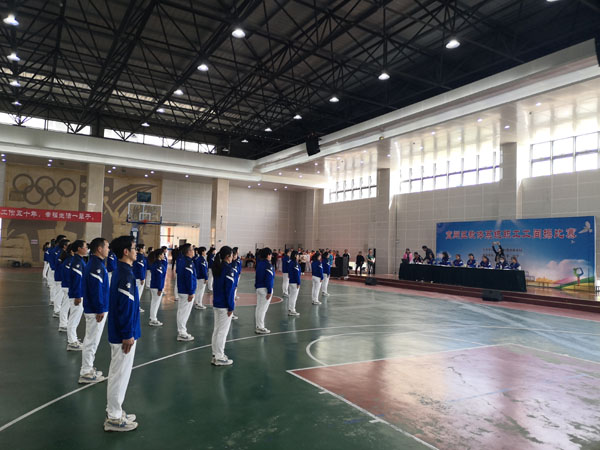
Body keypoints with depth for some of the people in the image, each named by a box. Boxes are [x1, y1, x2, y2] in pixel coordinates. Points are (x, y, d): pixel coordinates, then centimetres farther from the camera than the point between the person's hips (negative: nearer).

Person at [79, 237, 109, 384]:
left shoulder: (93, 263, 11)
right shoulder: (97, 266, -21)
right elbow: (96, 290, -24)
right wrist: (100, 310, -21)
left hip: (91, 309, 10)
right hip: (96, 311, -10)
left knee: (91, 340, 20)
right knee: (92, 341, 0)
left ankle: (88, 369, 32)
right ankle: (86, 374, 11)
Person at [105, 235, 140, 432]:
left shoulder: (121, 271, 9)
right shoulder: (125, 274, -22)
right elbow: (125, 307, -24)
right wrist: (128, 335, -20)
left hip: (118, 332, 10)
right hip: (124, 334, -10)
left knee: (118, 373, 19)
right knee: (120, 375, 3)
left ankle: (115, 412, 32)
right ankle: (114, 419, 16)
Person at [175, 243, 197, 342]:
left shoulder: (181, 261, 9)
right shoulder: (189, 263, -20)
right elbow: (189, 278, -23)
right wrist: (191, 293, -19)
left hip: (181, 290, 10)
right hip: (187, 292, -10)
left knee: (181, 311, 17)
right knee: (185, 312, -1)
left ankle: (181, 331, 28)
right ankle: (182, 334, 7)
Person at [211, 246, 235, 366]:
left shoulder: (217, 267, 7)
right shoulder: (228, 269, -17)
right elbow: (229, 289, -19)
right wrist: (231, 307, -14)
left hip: (216, 303, 8)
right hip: (224, 305, -8)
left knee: (217, 330, 16)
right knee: (222, 331, 0)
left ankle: (216, 354, 26)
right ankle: (219, 358, 8)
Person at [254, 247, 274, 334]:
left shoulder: (259, 263, 9)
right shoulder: (268, 265, -16)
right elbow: (269, 279, -19)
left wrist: (256, 286, 18)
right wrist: (269, 291, -18)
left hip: (258, 288, 9)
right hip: (265, 288, -9)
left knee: (258, 308, 14)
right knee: (263, 309, -3)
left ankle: (258, 326, 23)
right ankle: (260, 328, 2)